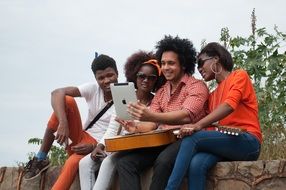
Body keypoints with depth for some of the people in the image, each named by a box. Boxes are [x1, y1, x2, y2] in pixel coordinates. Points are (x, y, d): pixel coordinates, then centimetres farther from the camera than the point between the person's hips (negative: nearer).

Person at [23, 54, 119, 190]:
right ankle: (41, 159, -14)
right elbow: (57, 93, -17)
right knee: (67, 100, -20)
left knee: (72, 163, -37)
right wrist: (63, 123, -32)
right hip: (82, 136, 4)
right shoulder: (93, 89, -5)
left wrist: (93, 147, -28)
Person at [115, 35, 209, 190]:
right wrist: (136, 128, -14)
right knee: (124, 162, -14)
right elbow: (152, 123, 11)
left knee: (163, 161, -37)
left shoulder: (196, 86, -3)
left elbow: (186, 116, -21)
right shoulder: (161, 92, 20)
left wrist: (151, 116, -35)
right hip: (163, 140, 7)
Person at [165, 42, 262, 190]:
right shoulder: (212, 96, 26)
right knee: (196, 163, -28)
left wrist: (198, 125, -25)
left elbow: (229, 105, -13)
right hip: (224, 142, 5)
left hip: (247, 142, -5)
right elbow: (211, 124, 13)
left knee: (192, 137, -25)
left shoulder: (239, 76, 6)